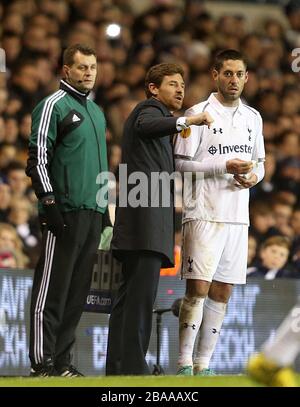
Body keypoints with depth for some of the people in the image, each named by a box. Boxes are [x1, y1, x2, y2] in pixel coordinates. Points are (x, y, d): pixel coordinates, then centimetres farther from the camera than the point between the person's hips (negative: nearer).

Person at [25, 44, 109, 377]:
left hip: (92, 212, 8)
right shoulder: (53, 106, -4)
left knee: (77, 291, 7)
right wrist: (48, 200, -17)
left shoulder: (96, 111, 21)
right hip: (65, 211, -8)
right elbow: (37, 157, -10)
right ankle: (42, 362, -9)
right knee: (51, 288, -9)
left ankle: (62, 360, 11)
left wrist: (104, 208, 21)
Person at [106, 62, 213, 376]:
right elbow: (146, 126, -26)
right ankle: (132, 366, -22)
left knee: (131, 293, 7)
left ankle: (117, 366, 6)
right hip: (147, 215, -11)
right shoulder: (150, 109, -1)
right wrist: (186, 121, -41)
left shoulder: (155, 114, 30)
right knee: (142, 293, -16)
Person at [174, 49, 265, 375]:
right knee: (197, 289, -11)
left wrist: (254, 175, -1)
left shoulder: (252, 118, 14)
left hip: (238, 217, 6)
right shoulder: (198, 113, -4)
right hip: (204, 214, -6)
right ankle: (184, 364, -4)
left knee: (221, 292, 6)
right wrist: (225, 167, -17)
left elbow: (259, 161, 23)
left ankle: (203, 364, 12)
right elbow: (180, 162, -9)